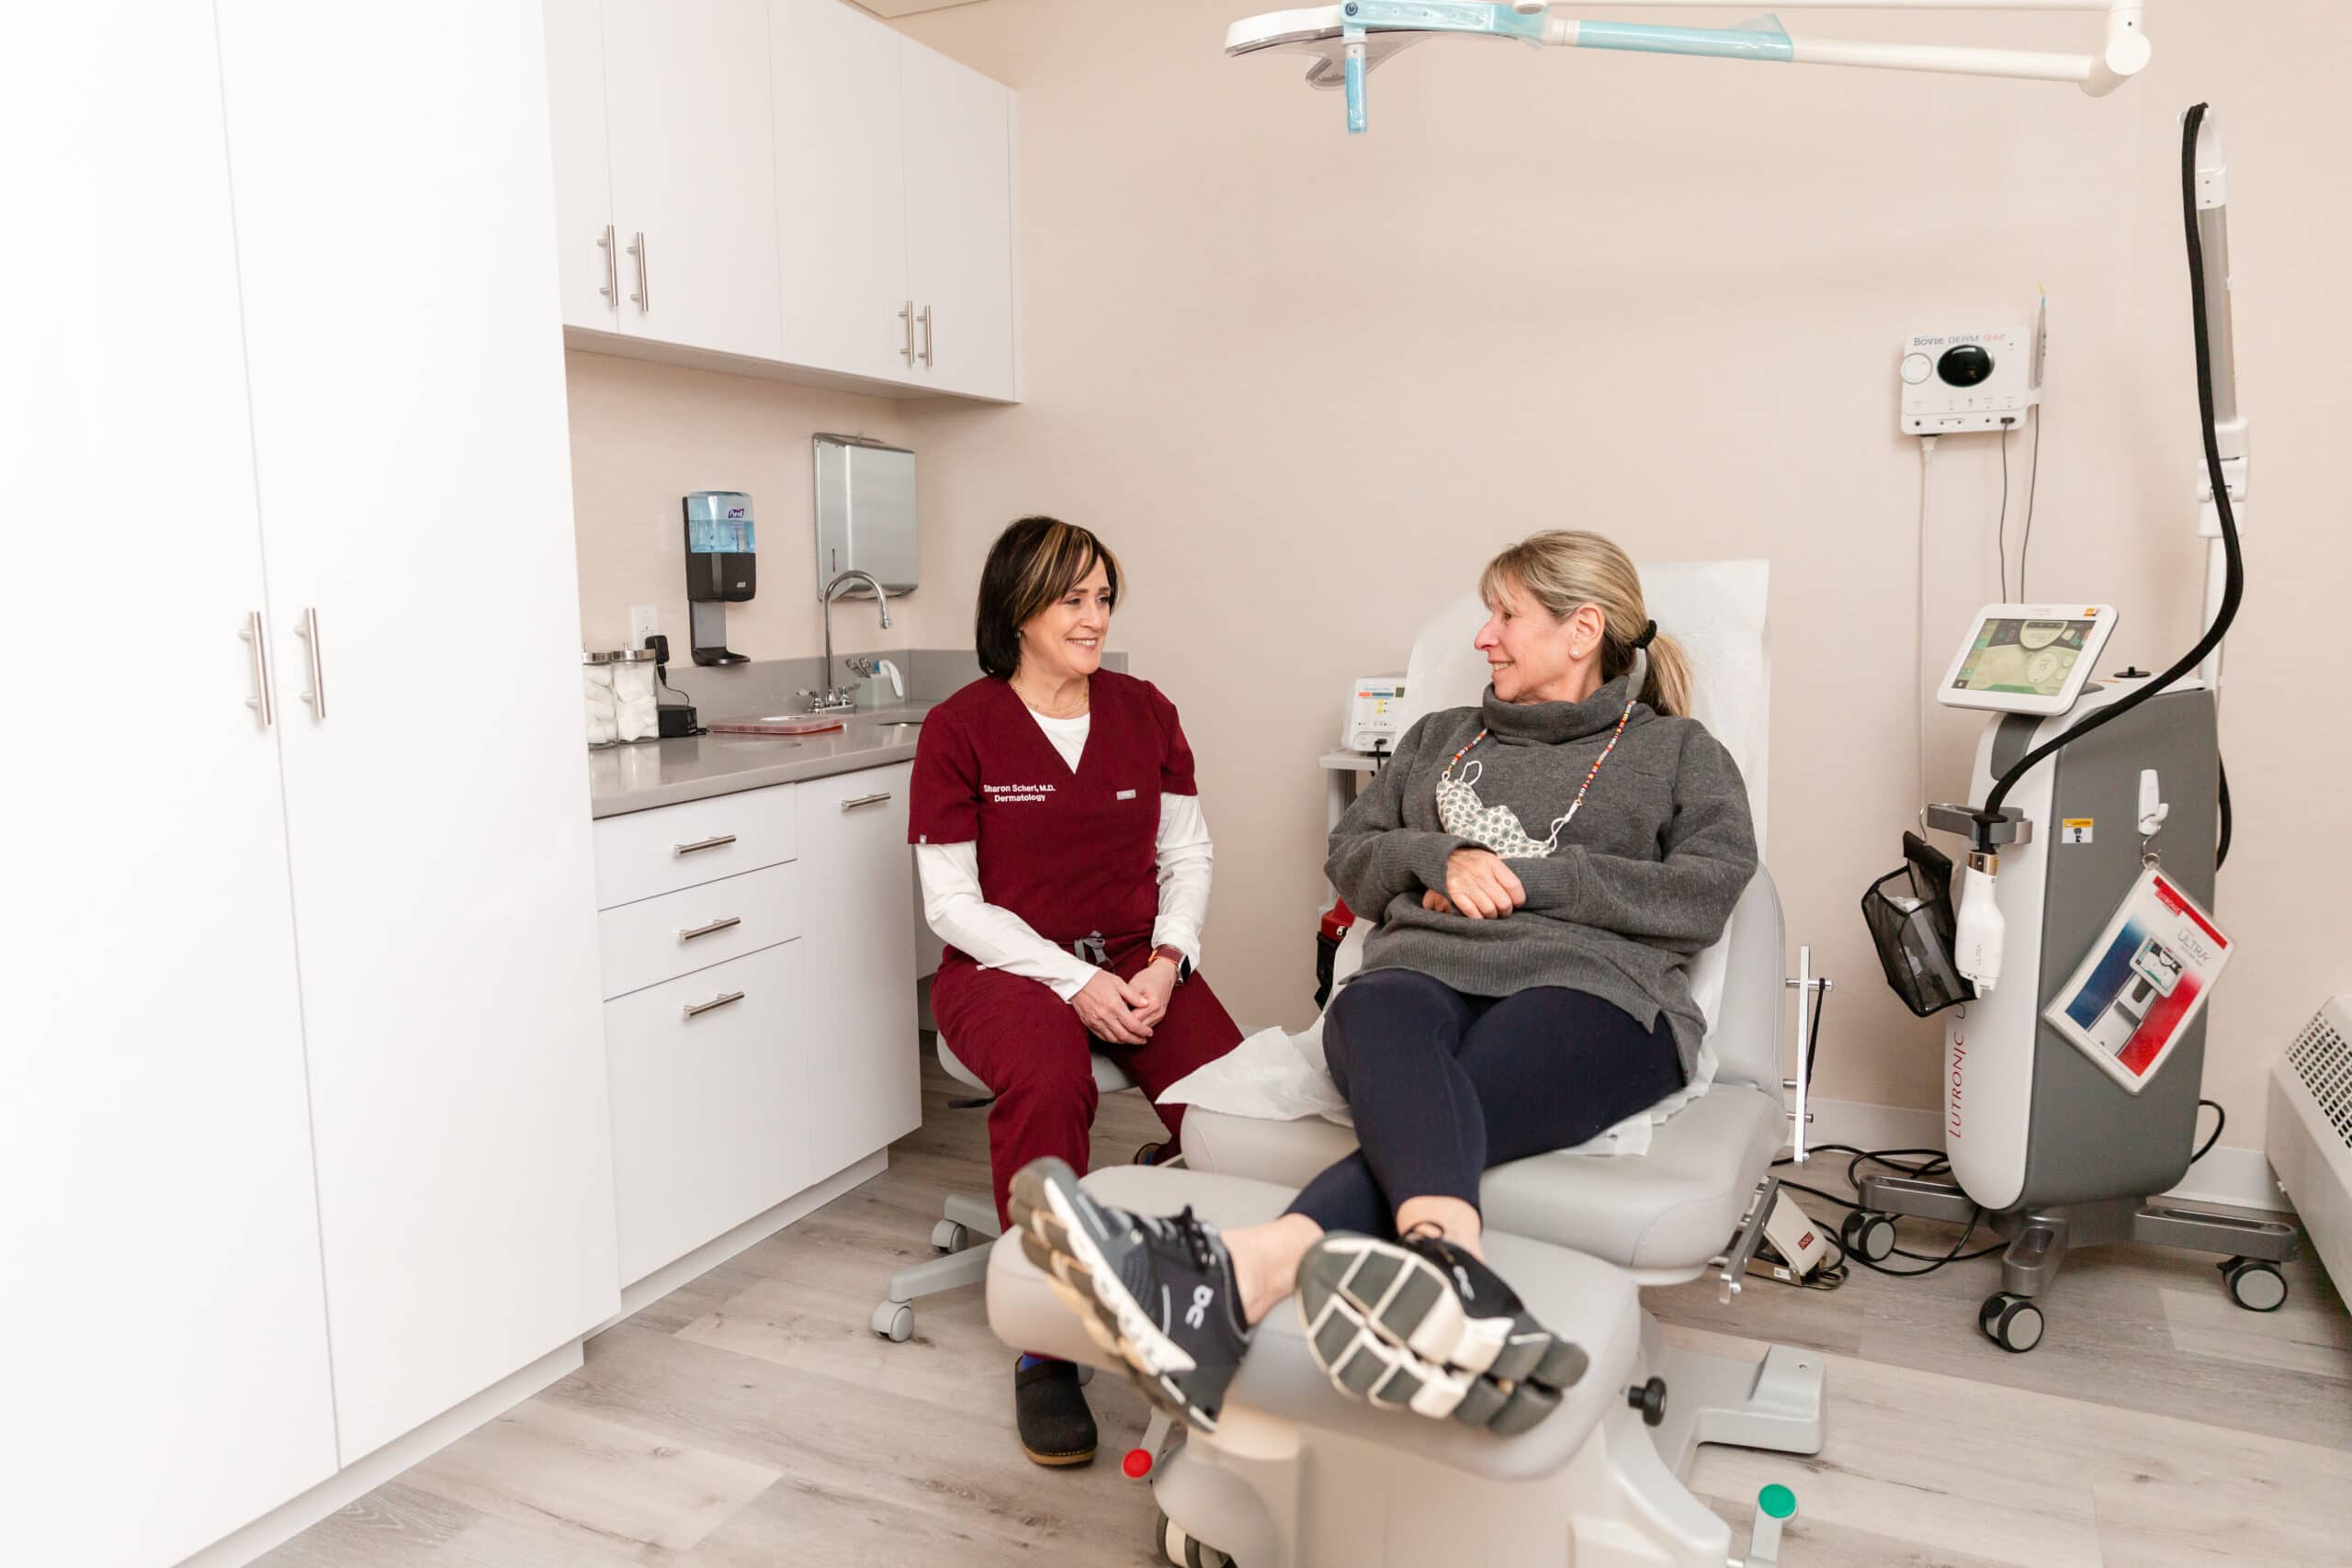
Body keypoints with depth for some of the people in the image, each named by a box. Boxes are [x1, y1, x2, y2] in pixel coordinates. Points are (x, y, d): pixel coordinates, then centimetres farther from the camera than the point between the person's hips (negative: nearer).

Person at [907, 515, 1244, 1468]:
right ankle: (1045, 1350, -20)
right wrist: (1075, 980, -16)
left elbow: (1187, 855, 11)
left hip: (1136, 958, 3)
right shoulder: (961, 728, -2)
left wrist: (1168, 961, -8)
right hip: (1006, 965, -3)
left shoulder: (1143, 711, 10)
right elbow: (953, 904, -5)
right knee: (1048, 1081, -37)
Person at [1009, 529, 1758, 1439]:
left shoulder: (1677, 750, 22)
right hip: (1425, 969, 3)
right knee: (1383, 1024, -39)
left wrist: (1528, 876, -2)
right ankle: (1449, 1266, -67)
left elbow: (1707, 893, 4)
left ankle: (1228, 1282, -63)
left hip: (1591, 988, -2)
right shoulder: (1442, 737, 34)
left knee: (1418, 1112, -37)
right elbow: (1350, 858, 26)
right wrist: (1441, 858, 4)